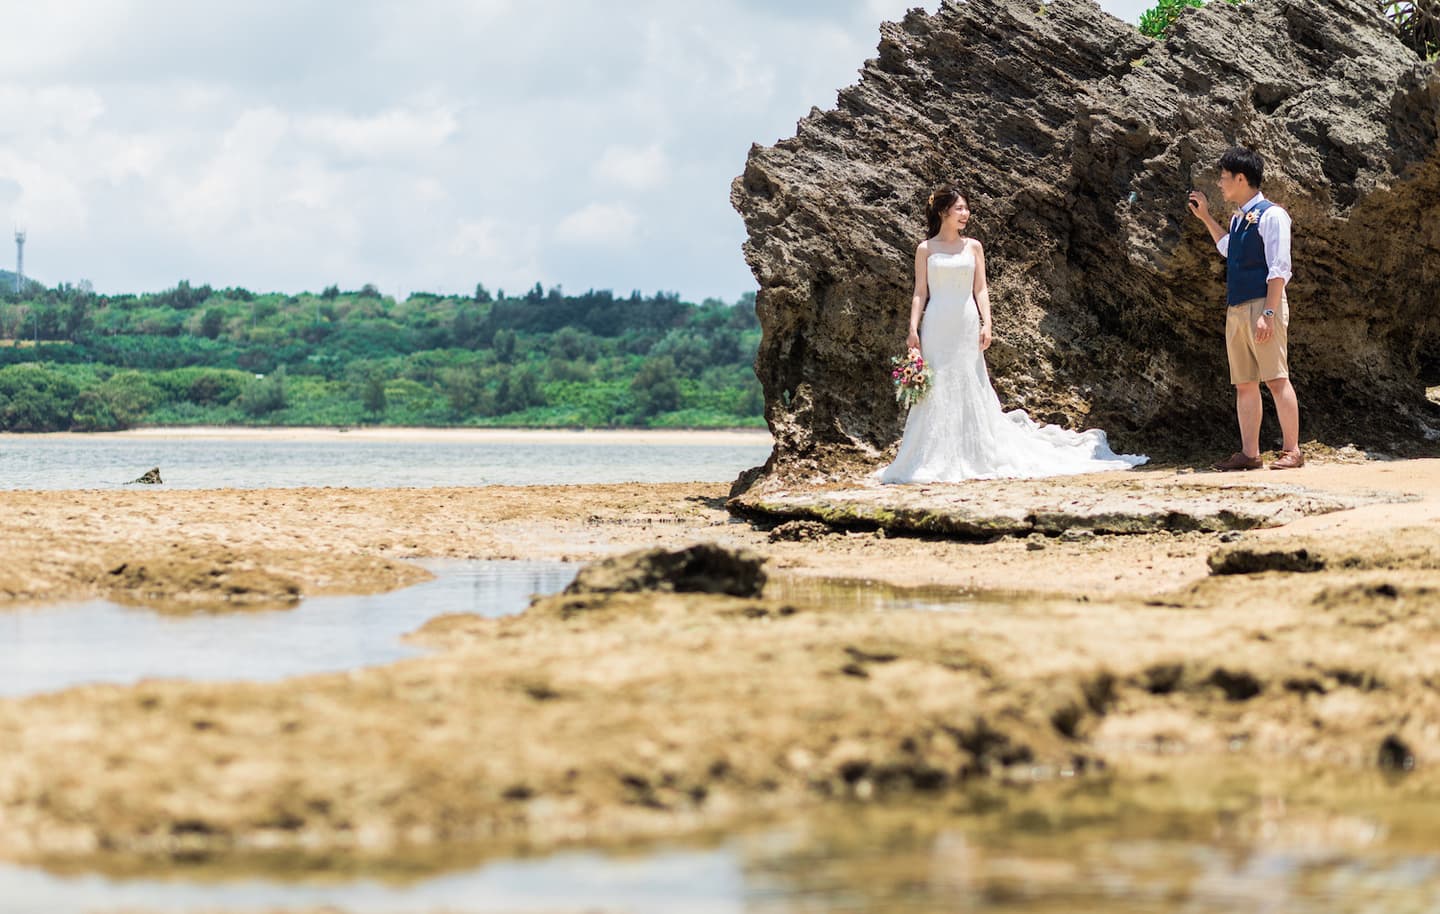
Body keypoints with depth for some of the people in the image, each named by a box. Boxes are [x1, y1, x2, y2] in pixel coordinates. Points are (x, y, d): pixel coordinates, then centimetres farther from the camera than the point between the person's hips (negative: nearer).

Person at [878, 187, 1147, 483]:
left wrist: (986, 323, -5)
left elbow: (980, 289, 6)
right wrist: (913, 329, -6)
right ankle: (935, 461, 3)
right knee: (937, 391, -2)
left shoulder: (973, 247, 9)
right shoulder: (926, 249, 4)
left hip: (966, 325, 1)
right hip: (936, 326, -1)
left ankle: (975, 458, 9)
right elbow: (920, 292, 2)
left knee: (970, 389, 3)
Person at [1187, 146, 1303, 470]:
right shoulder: (1238, 218, 17)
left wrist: (1268, 313, -22)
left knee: (1276, 379, -10)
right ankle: (1249, 453, 7)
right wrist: (1205, 217, 33)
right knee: (1244, 383, 6)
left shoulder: (1270, 215, -8)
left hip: (1262, 306, -9)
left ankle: (1292, 451, -10)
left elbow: (1279, 269, -15)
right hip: (1236, 309, 9)